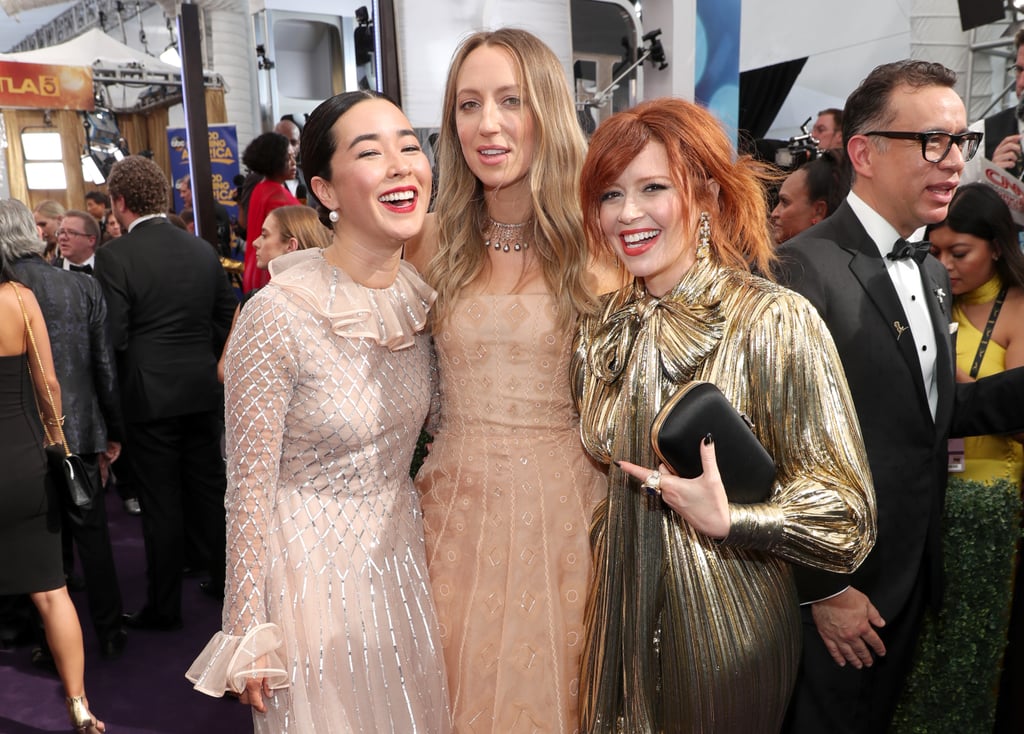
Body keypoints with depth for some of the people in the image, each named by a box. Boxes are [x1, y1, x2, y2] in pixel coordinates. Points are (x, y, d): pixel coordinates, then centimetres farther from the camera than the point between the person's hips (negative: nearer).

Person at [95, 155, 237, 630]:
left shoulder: (113, 257, -11)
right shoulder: (202, 249, 3)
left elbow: (112, 335, -14)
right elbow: (227, 317, 6)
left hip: (149, 395, -4)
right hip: (203, 390, 5)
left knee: (161, 503, 5)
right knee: (210, 489, 16)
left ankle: (164, 607, 18)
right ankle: (225, 580, 30)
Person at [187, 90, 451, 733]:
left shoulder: (422, 296, -6)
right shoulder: (278, 317, -23)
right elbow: (250, 487, -15)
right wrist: (248, 633, -10)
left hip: (401, 552, 6)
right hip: (314, 566, -5)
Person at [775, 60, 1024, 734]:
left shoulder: (933, 274, 8)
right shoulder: (802, 269, -21)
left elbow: (934, 409, 10)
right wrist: (825, 588, -17)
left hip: (916, 571, 8)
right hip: (840, 586, -7)